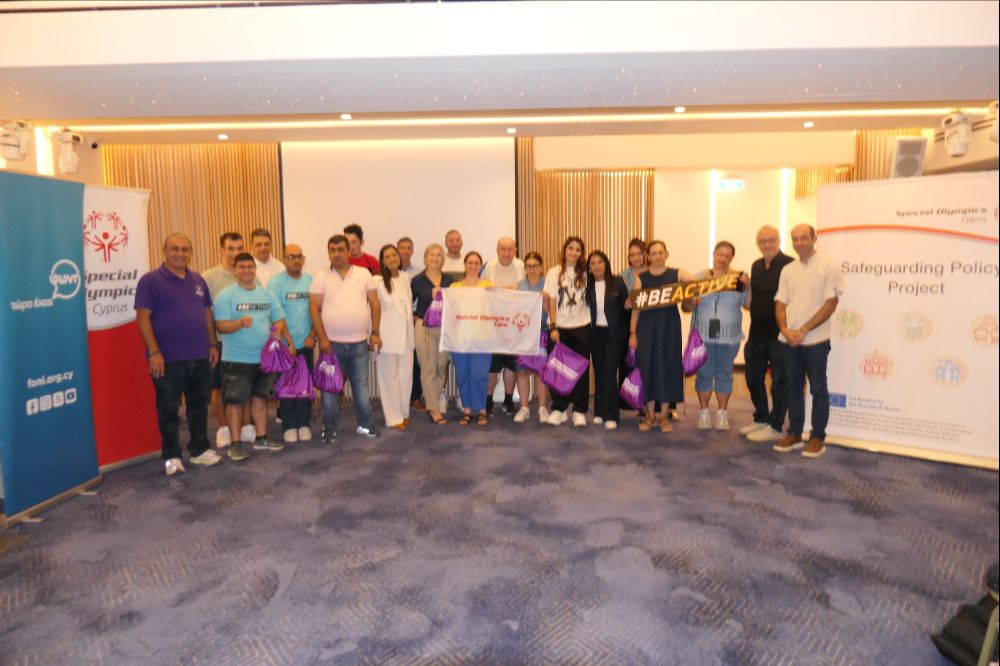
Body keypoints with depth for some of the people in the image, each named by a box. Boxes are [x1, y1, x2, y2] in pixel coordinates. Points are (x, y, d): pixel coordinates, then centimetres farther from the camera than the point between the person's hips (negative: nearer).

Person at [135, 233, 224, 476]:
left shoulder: (198, 280, 12)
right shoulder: (151, 280, -6)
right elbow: (143, 317, -11)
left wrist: (213, 344, 12)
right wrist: (154, 352, -17)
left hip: (200, 357, 6)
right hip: (168, 359, -5)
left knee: (199, 406, 14)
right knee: (168, 410, 4)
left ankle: (200, 449, 27)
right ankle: (171, 456, 15)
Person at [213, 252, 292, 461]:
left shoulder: (267, 294, 9)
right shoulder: (226, 295, -7)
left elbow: (279, 319, 10)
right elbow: (221, 326, -13)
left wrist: (278, 330, -12)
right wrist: (240, 323, -31)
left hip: (265, 358, 5)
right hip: (236, 360, -5)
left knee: (260, 398, 14)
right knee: (235, 401, 0)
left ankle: (261, 438, 25)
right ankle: (236, 443, 9)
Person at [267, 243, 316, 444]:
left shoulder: (311, 281, 4)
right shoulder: (276, 282, -6)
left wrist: (312, 336, -5)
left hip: (306, 344, 3)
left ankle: (304, 424, 18)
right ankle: (289, 426, 15)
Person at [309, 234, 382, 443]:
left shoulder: (364, 274, 4)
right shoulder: (321, 276, -1)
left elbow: (375, 304, 5)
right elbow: (314, 308, -3)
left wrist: (375, 333, 0)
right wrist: (322, 338, -9)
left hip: (359, 342, 1)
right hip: (331, 342, -1)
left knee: (361, 384, 9)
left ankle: (364, 424, 22)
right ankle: (329, 427, 19)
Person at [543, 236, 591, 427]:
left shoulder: (584, 274, 5)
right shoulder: (554, 273, 2)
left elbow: (590, 300, 6)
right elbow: (551, 302, -2)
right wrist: (553, 327, -8)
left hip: (581, 327, 1)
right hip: (559, 328, -1)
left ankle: (579, 410, 13)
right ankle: (558, 409, 14)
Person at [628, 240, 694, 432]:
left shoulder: (677, 274, 3)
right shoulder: (641, 278, 5)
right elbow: (636, 307, 4)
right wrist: (632, 332, -1)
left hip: (669, 326, -1)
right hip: (647, 326, 1)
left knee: (667, 366, 2)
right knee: (648, 367, 2)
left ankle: (664, 415, 15)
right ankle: (650, 415, 16)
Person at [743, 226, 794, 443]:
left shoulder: (789, 265, -12)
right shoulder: (756, 267, 12)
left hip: (778, 334, -8)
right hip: (756, 333, 8)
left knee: (778, 381, 4)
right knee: (753, 378, 17)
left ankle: (775, 426, 14)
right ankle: (760, 419, 32)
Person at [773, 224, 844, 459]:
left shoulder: (828, 266, -4)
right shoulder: (788, 270, 11)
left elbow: (831, 304, -10)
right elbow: (780, 304, 9)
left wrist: (803, 331, -15)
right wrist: (785, 330, -9)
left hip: (815, 340, -5)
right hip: (788, 340, 5)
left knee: (818, 389, 3)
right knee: (792, 387, 11)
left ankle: (818, 438, 13)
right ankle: (794, 433, 21)